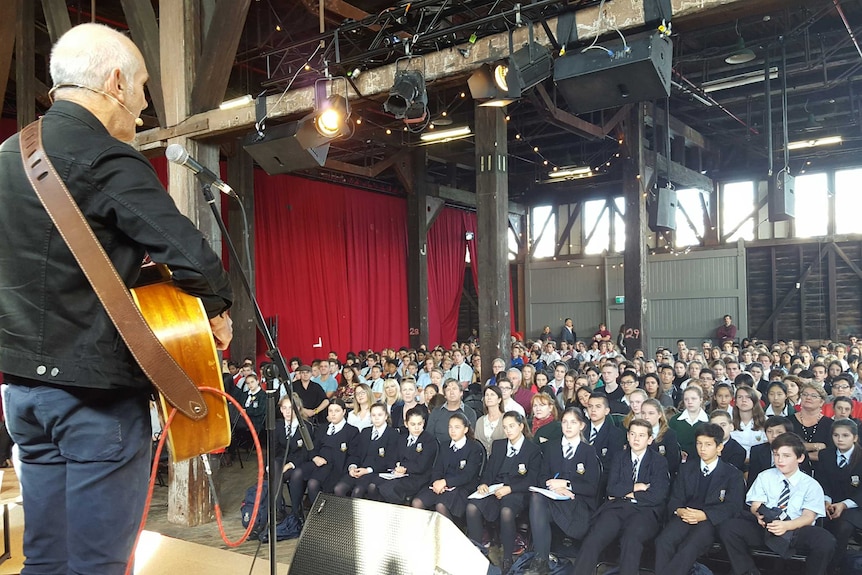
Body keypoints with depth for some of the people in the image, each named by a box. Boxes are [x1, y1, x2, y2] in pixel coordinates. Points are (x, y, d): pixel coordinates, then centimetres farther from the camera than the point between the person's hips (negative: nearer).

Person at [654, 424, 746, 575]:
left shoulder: (733, 474, 11)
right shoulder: (687, 468, 21)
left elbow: (732, 506, -2)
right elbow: (676, 498, 16)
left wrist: (704, 515, -18)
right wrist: (678, 510, -10)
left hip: (712, 521, -3)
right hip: (686, 515, 3)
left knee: (689, 548, -35)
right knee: (663, 541, -30)